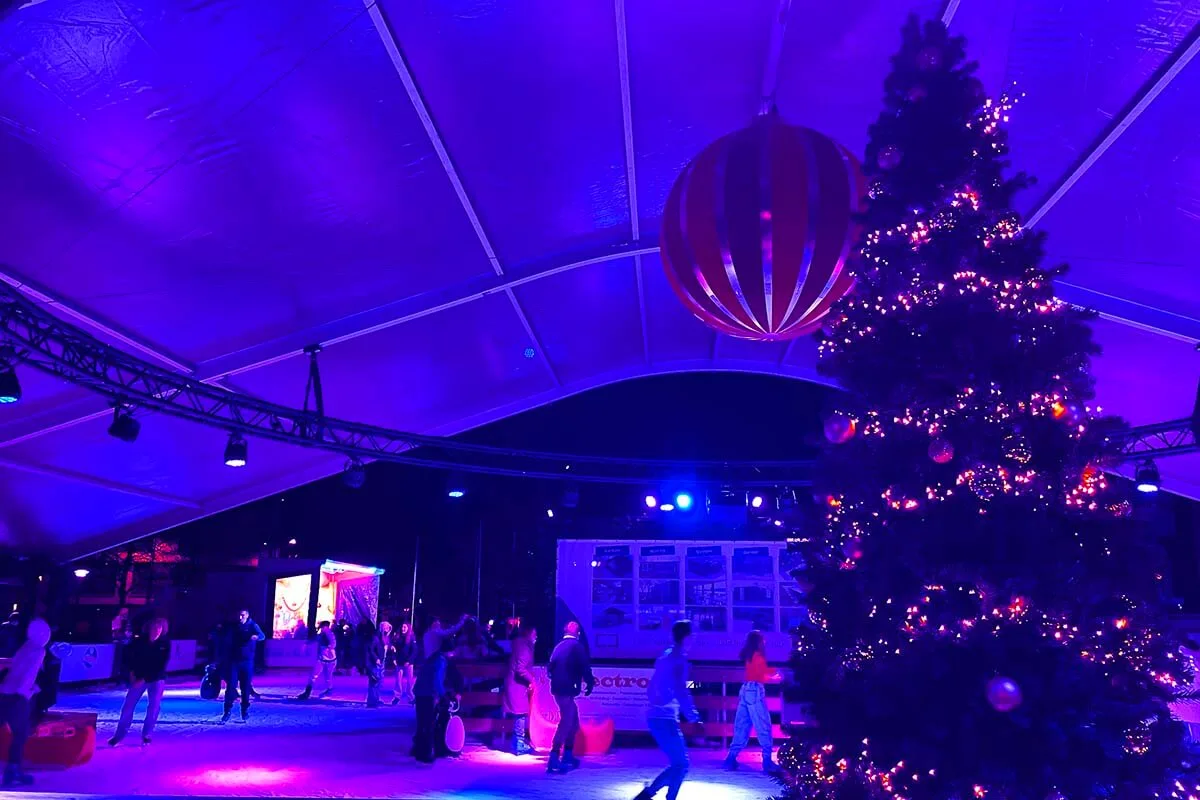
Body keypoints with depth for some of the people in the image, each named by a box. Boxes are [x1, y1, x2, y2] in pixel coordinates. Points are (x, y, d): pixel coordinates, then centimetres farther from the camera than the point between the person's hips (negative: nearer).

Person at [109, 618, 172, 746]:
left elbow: (161, 665, -12)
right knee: (128, 705, -2)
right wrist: (132, 673, -9)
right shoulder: (139, 641, -10)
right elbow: (131, 657, 2)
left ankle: (146, 735, 10)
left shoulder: (165, 643, -12)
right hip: (139, 678, 1)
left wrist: (145, 679, -15)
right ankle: (119, 735, 10)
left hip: (157, 678, -1)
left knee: (154, 706, -3)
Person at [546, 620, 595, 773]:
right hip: (567, 689, -8)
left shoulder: (559, 646, 14)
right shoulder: (577, 646, -6)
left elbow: (551, 667, 14)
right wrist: (590, 683, 2)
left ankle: (567, 756, 22)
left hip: (558, 688, 8)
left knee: (573, 722, 18)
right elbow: (584, 667, -11)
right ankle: (553, 760, -15)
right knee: (566, 722, -9)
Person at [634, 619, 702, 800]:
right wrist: (694, 717, -23)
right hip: (665, 718, -9)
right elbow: (680, 691, -24)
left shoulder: (666, 655, 14)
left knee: (678, 763, 15)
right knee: (681, 764, -2)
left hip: (657, 716, 9)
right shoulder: (678, 659, -14)